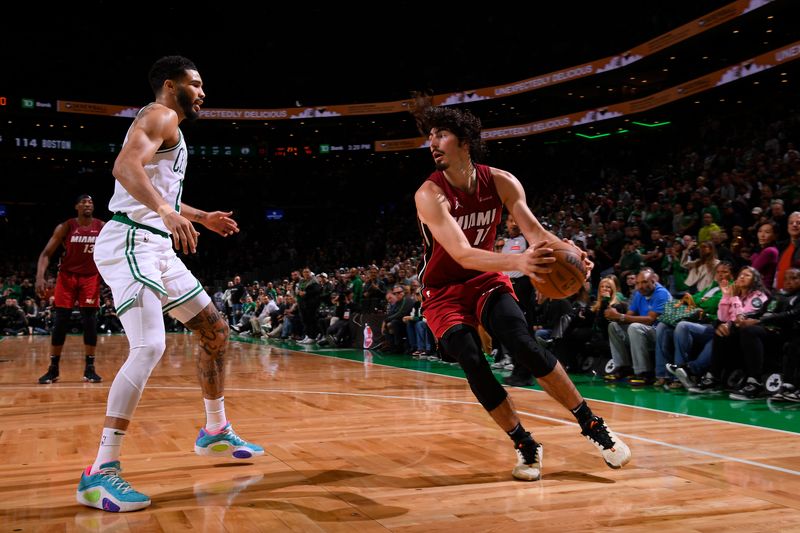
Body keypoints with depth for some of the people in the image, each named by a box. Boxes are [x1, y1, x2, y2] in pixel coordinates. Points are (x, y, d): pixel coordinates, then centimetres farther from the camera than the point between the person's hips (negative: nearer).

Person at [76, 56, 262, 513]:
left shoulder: (168, 127, 25)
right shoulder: (160, 116, -6)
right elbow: (125, 166, -26)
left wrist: (202, 217, 37)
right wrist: (166, 211, -39)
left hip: (158, 247, 11)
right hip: (131, 243, -11)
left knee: (215, 328, 15)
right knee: (150, 347, -23)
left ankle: (216, 433, 28)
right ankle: (100, 473, -20)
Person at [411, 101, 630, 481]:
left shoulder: (500, 182, -10)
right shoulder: (429, 195, -24)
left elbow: (533, 229, -12)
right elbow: (461, 253, -35)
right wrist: (517, 261, -53)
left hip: (486, 279, 2)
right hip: (443, 292, -2)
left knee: (525, 346, -20)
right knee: (474, 366, -19)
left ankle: (592, 425, -4)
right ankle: (525, 446, 0)